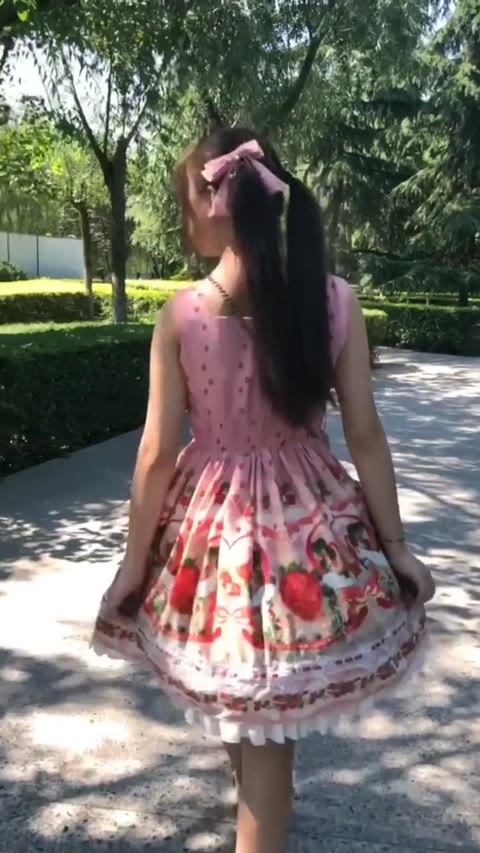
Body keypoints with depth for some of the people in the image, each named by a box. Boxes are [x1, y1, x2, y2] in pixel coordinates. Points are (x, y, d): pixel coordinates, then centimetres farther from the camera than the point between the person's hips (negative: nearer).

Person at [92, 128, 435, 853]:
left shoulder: (180, 315, -14)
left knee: (236, 712, 26)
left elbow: (158, 454, -10)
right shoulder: (336, 301, -10)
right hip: (310, 521, 0)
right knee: (270, 727, 16)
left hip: (215, 522, 0)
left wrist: (134, 563, 3)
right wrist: (396, 545, 4)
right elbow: (366, 437, -7)